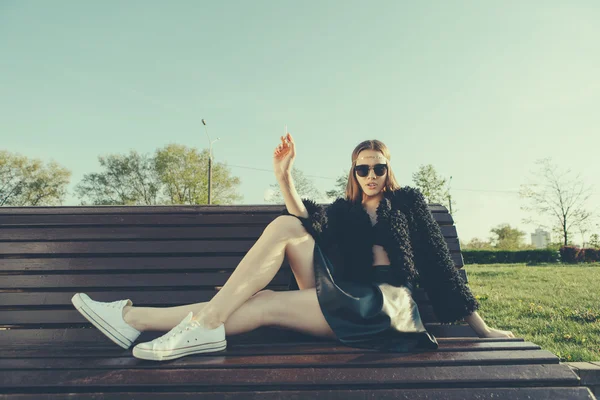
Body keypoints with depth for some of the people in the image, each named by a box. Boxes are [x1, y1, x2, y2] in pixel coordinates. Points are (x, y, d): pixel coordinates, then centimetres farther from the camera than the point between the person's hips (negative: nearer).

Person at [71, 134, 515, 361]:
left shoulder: (409, 201, 13)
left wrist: (480, 325, 5)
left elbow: (439, 258, 8)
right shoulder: (345, 209, 21)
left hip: (386, 304, -3)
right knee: (286, 227, -18)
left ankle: (138, 319, -23)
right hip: (340, 300, 3)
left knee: (264, 304, -23)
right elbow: (307, 221, -1)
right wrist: (285, 176, -15)